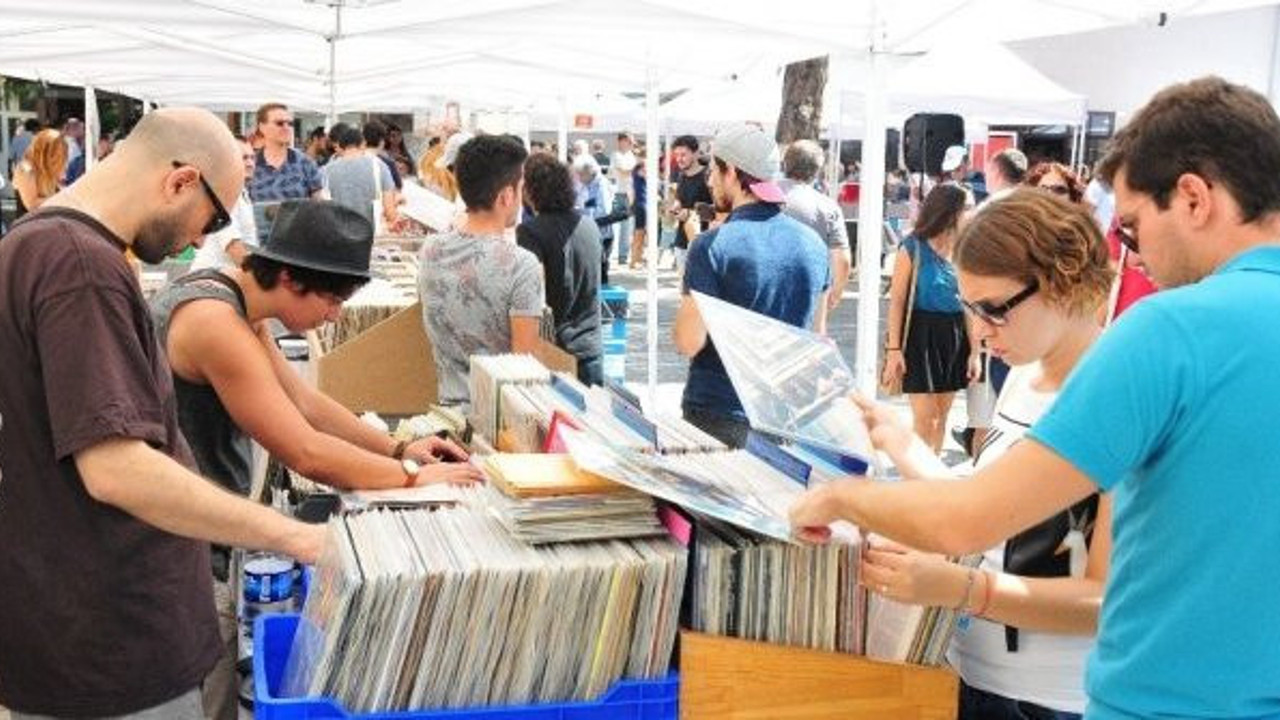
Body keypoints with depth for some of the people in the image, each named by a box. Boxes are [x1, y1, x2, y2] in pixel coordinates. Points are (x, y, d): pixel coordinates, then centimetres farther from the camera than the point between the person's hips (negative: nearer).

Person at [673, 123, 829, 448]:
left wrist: (685, 299, 3)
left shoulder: (714, 246, -15)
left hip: (719, 415, -5)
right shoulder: (813, 243, 3)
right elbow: (816, 334, 12)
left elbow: (689, 343, -15)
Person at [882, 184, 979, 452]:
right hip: (921, 333, -4)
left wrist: (974, 351, 4)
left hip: (955, 337, 5)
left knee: (940, 417, 11)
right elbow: (897, 301, -8)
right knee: (925, 418, -6)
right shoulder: (913, 249, -8)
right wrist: (894, 349, -14)